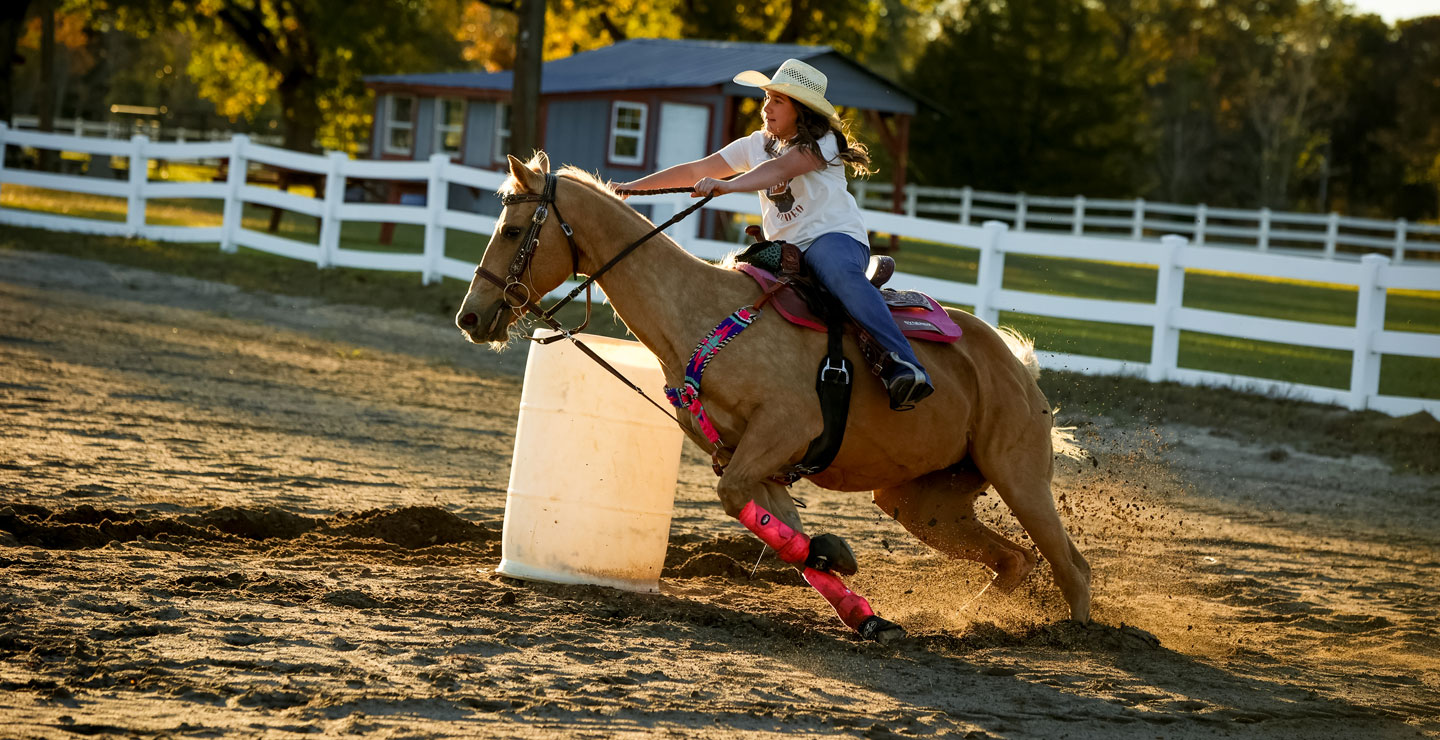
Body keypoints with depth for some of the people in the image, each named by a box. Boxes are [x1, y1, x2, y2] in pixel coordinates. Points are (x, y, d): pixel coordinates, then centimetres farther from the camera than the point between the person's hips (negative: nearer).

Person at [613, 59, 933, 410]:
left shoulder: (822, 143, -4)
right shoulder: (757, 145, 16)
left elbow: (780, 169, -24)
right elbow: (694, 171, 16)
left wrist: (727, 185, -39)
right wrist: (631, 187, 11)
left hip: (835, 237, -8)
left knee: (840, 275, -40)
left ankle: (903, 365, -52)